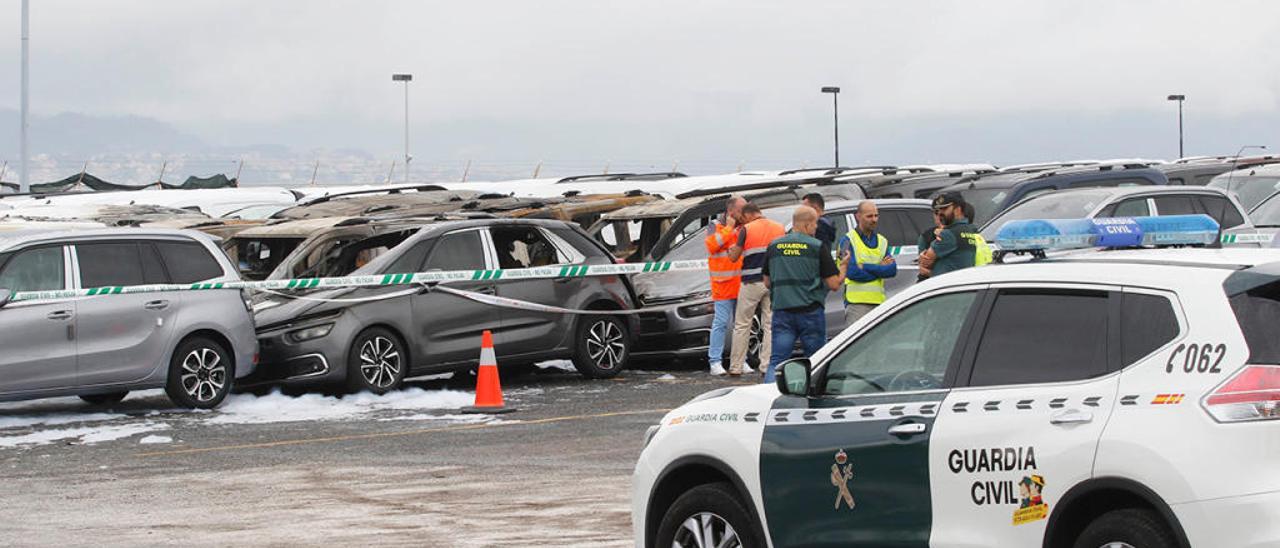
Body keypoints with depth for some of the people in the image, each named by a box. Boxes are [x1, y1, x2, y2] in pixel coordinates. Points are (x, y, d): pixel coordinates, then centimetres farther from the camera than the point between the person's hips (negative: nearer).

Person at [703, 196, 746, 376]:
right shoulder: (715, 227, 1)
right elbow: (712, 245, -17)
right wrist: (729, 228, -11)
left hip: (742, 285, 5)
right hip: (723, 286, -5)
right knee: (721, 323, -6)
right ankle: (715, 362, -4)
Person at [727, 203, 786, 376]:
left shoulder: (747, 230, -6)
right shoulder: (780, 229, 6)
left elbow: (734, 257, -3)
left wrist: (732, 250, 17)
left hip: (752, 282, -3)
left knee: (742, 325, 6)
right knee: (770, 325, 6)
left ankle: (736, 367, 7)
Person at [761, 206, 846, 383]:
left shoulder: (774, 247, 8)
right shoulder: (818, 247, -5)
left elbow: (767, 283, 16)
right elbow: (834, 284, -5)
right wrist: (844, 266, 13)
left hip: (781, 311, 3)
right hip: (810, 312, -3)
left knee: (776, 361, -1)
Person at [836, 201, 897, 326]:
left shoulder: (882, 241, 16)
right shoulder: (848, 240, -1)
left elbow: (893, 270, 2)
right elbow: (852, 273, -13)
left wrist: (865, 267, -10)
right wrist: (880, 268, -3)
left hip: (879, 301, 5)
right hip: (857, 302, -5)